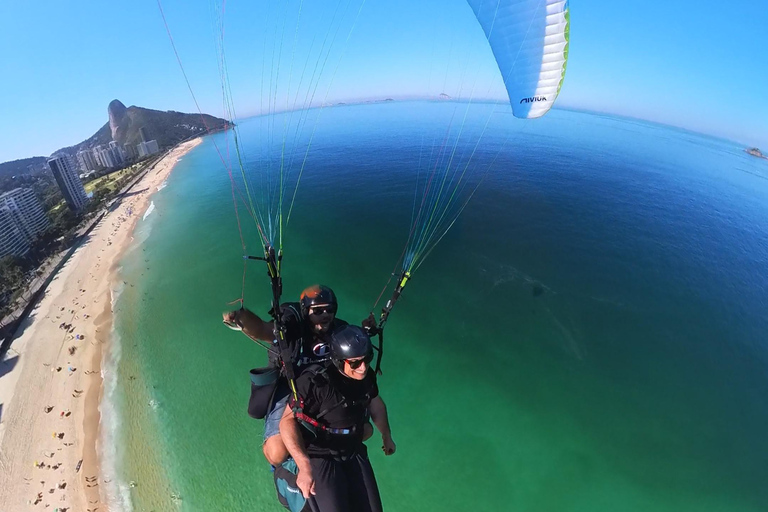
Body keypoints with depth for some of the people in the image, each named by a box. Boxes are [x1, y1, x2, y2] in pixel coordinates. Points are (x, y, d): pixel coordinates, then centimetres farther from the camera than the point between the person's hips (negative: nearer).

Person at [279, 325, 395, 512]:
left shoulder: (366, 375, -12)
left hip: (354, 454, 5)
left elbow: (375, 402, 8)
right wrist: (304, 466, -34)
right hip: (319, 458, -5)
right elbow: (287, 421, -26)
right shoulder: (315, 381, -30)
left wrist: (387, 437, 22)